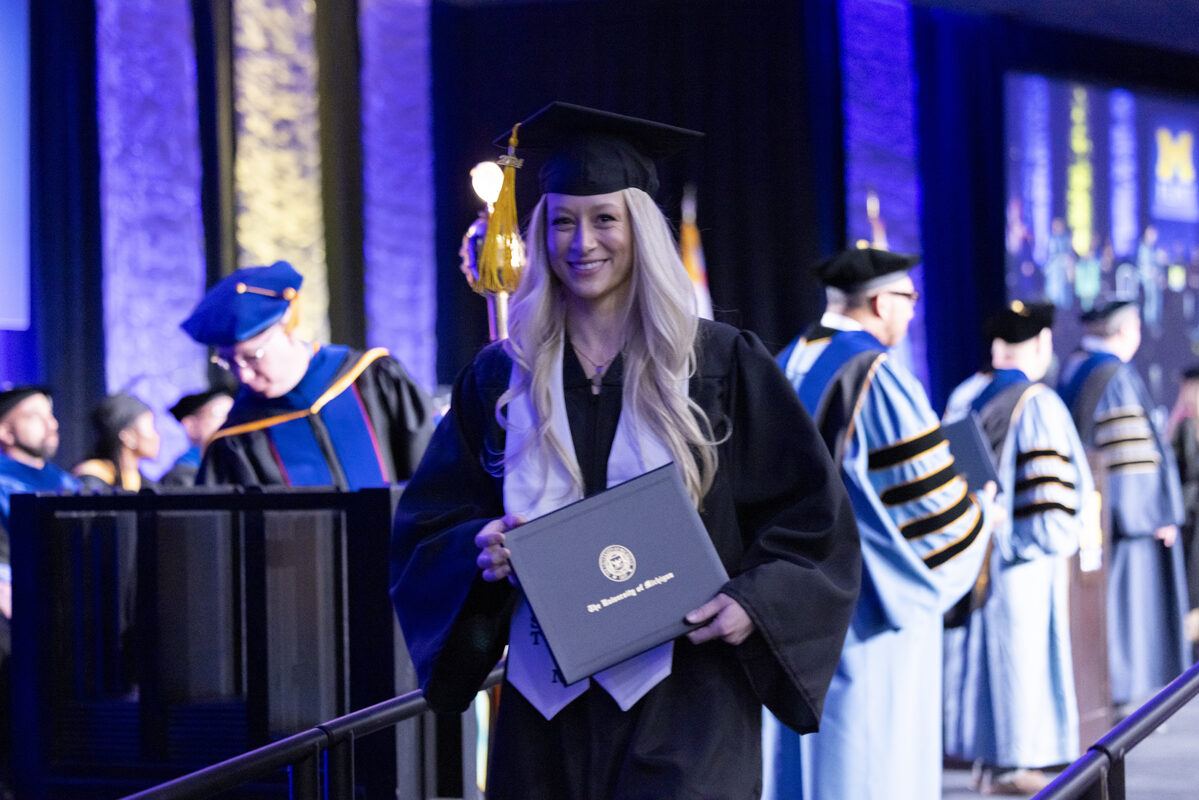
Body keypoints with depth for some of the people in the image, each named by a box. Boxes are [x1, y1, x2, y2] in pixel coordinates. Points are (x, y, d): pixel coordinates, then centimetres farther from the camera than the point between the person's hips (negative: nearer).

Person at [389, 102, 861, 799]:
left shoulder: (720, 365, 2)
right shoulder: (503, 378, 10)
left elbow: (812, 514, 3)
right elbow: (427, 526, 12)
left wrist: (752, 603, -13)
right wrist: (479, 552, -10)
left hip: (682, 706, -3)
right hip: (547, 710, 3)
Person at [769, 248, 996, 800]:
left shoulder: (785, 369, 9)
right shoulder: (878, 379, -16)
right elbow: (931, 495, -15)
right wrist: (979, 512, 6)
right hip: (865, 603, -8)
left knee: (793, 751, 12)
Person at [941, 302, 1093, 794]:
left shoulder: (964, 397, 4)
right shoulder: (1037, 404, -16)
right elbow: (1052, 495, -19)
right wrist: (1060, 539, -3)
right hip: (1023, 561, -7)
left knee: (978, 653, 13)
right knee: (1020, 654, 1)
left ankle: (986, 757, 19)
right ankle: (1010, 767, 4)